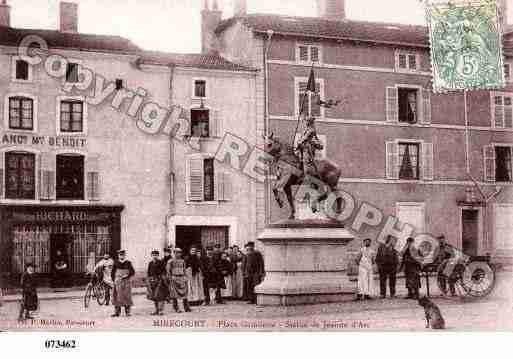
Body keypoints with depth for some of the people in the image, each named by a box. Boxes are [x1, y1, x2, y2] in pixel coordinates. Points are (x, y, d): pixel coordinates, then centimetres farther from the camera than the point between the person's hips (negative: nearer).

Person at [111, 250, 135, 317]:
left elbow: (132, 272, -3)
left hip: (127, 282, -1)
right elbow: (113, 273, 11)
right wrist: (114, 280, 0)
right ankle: (117, 312, 3)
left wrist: (126, 277, -13)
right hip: (118, 283, 1)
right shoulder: (116, 263, 7)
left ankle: (127, 312, 5)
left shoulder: (128, 263, 2)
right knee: (117, 297, -2)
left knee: (127, 297, -1)